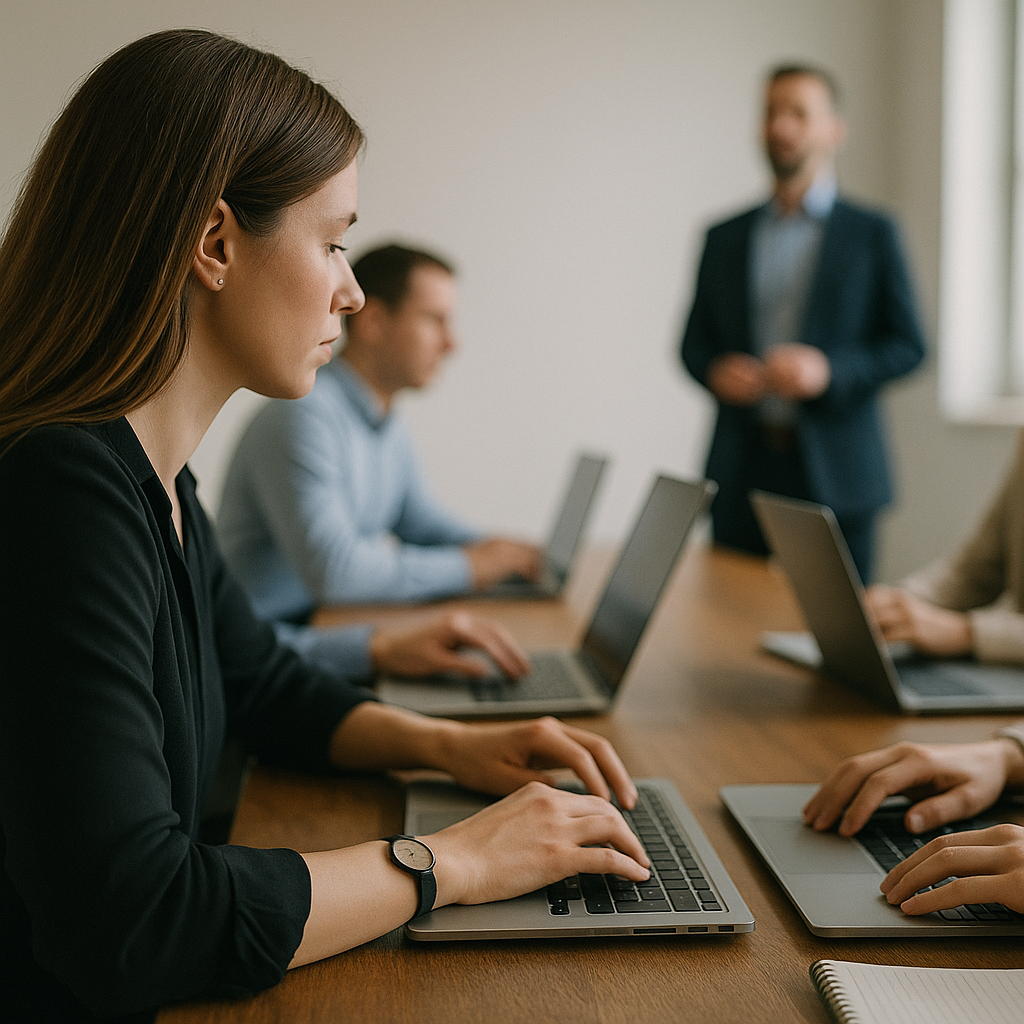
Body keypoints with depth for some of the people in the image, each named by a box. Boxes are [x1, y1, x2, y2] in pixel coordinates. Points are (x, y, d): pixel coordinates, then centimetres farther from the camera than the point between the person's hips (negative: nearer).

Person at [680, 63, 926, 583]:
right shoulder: (725, 238, 13)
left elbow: (908, 345, 2)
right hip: (742, 474, 2)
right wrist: (715, 371, -8)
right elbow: (694, 340, 15)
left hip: (835, 472, -2)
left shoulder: (872, 233, 5)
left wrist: (828, 370, -15)